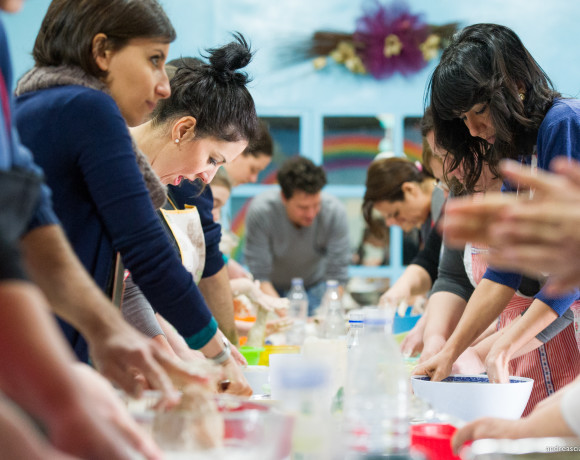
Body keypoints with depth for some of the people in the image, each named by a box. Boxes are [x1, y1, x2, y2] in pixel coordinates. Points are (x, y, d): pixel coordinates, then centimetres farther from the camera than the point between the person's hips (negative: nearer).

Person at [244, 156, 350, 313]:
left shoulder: (335, 212, -26)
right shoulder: (260, 211, -29)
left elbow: (337, 275, -20)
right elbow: (260, 276, -25)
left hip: (314, 287, 1)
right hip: (272, 288, -1)